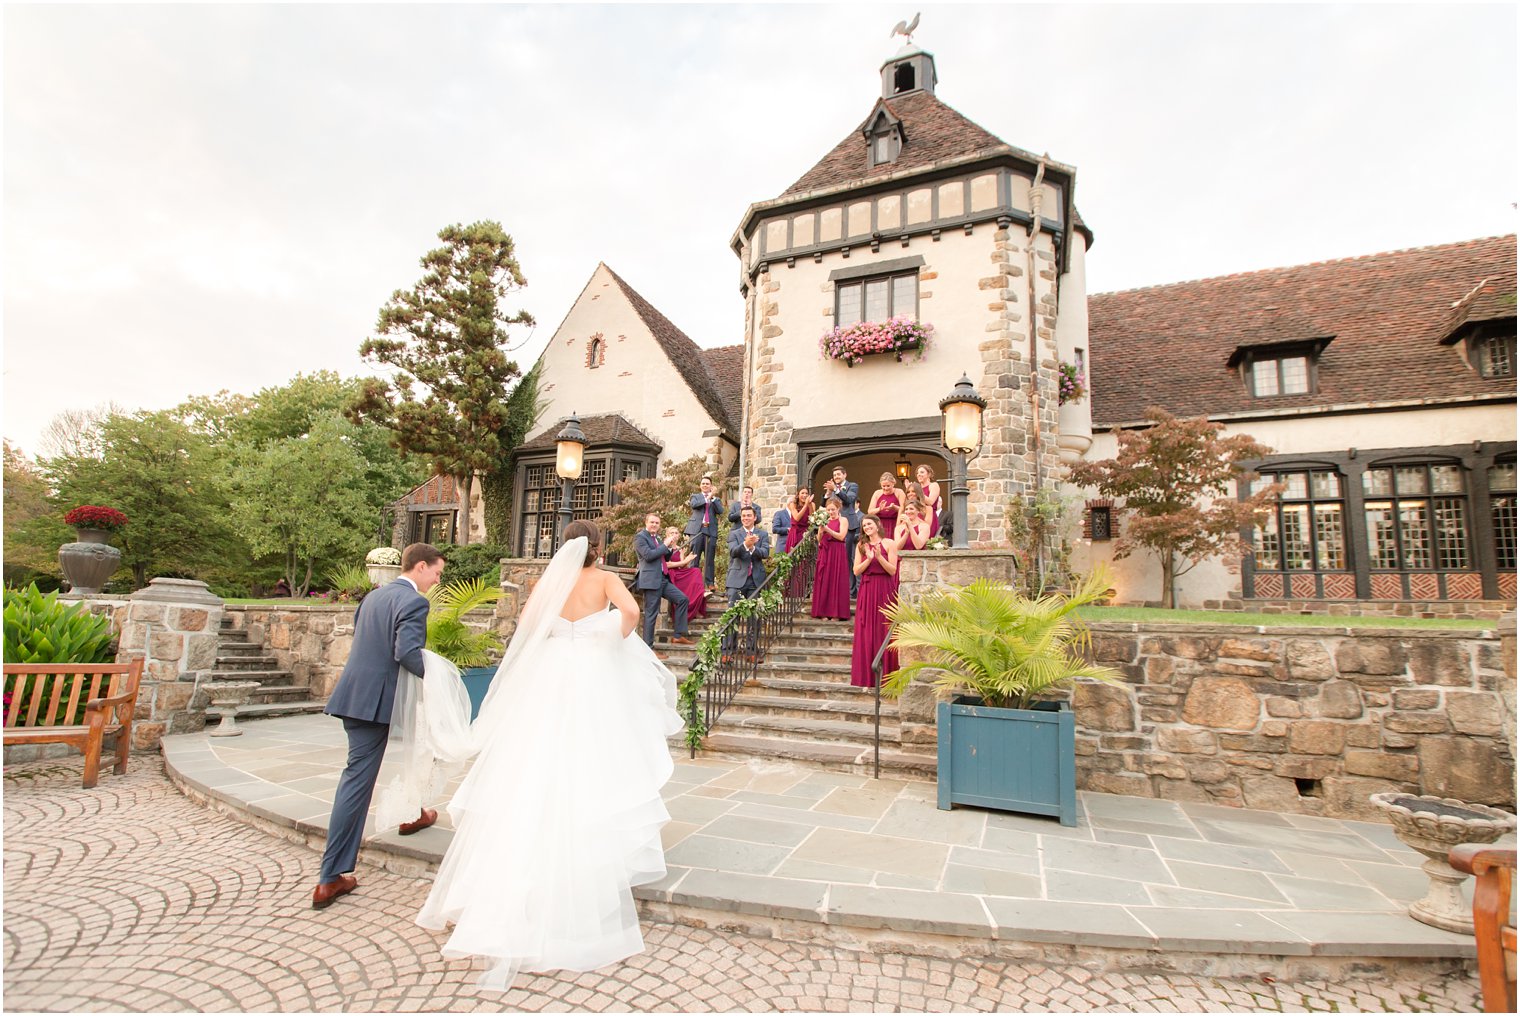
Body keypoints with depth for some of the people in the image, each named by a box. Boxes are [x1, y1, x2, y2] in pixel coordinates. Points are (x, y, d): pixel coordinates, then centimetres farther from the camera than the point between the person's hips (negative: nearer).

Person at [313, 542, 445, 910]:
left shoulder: (374, 596, 14)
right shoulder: (413, 601, -14)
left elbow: (360, 641, 18)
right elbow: (407, 653, -25)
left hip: (354, 695, 8)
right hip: (375, 700, -8)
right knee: (358, 781, 7)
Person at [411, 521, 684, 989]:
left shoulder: (550, 580, 7)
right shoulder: (605, 579, -1)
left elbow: (526, 623, 0)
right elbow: (630, 610, -17)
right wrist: (619, 641, 1)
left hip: (548, 676, 3)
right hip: (593, 676, -3)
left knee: (536, 773, 9)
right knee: (591, 770, 6)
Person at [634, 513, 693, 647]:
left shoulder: (657, 538, 20)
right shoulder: (640, 537, -5)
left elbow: (665, 558, 22)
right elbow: (648, 555, -19)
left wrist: (671, 548, 4)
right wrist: (665, 545, -13)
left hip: (663, 580, 9)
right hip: (651, 581, -9)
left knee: (683, 599, 7)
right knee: (651, 614, -6)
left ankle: (678, 635, 12)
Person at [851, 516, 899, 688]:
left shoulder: (889, 544, 1)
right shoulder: (861, 546, 11)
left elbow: (892, 570, -5)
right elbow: (856, 571, 4)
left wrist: (879, 556, -16)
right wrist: (869, 559, -10)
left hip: (885, 591, -3)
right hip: (866, 591, 3)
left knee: (884, 633, -1)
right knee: (866, 634, 1)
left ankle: (884, 677, 7)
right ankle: (867, 678, 8)